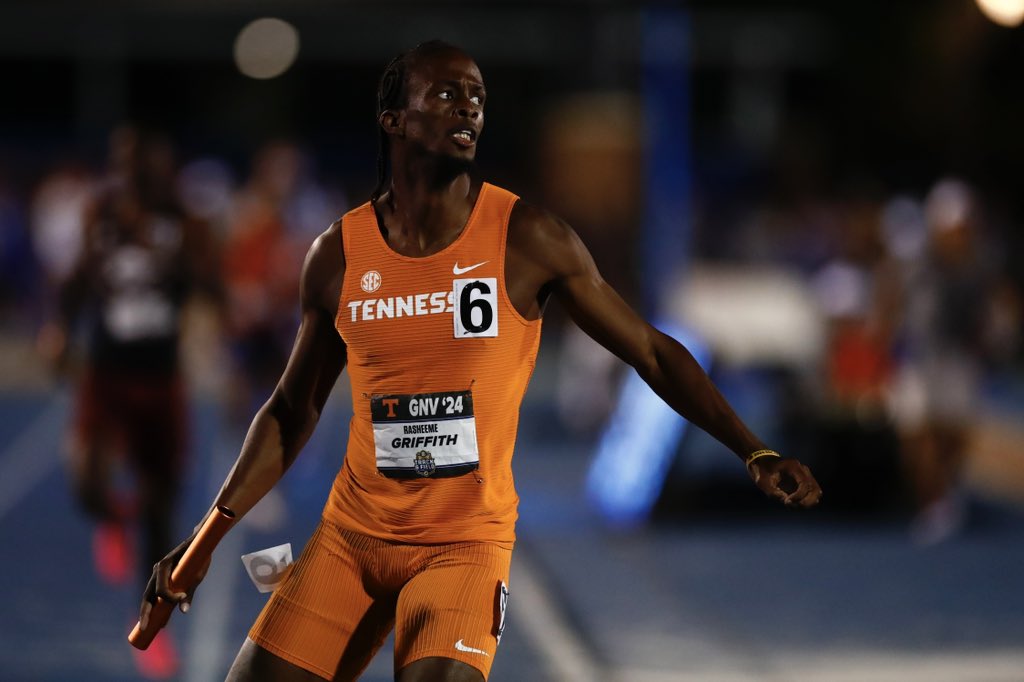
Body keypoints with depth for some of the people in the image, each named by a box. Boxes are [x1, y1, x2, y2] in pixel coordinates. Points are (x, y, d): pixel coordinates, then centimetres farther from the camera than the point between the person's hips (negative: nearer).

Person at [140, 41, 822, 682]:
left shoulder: (527, 237, -6)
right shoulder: (339, 253, 2)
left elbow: (652, 351, 1)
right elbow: (294, 408, 13)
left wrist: (756, 453, -7)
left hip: (466, 544, -3)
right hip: (350, 537, 3)